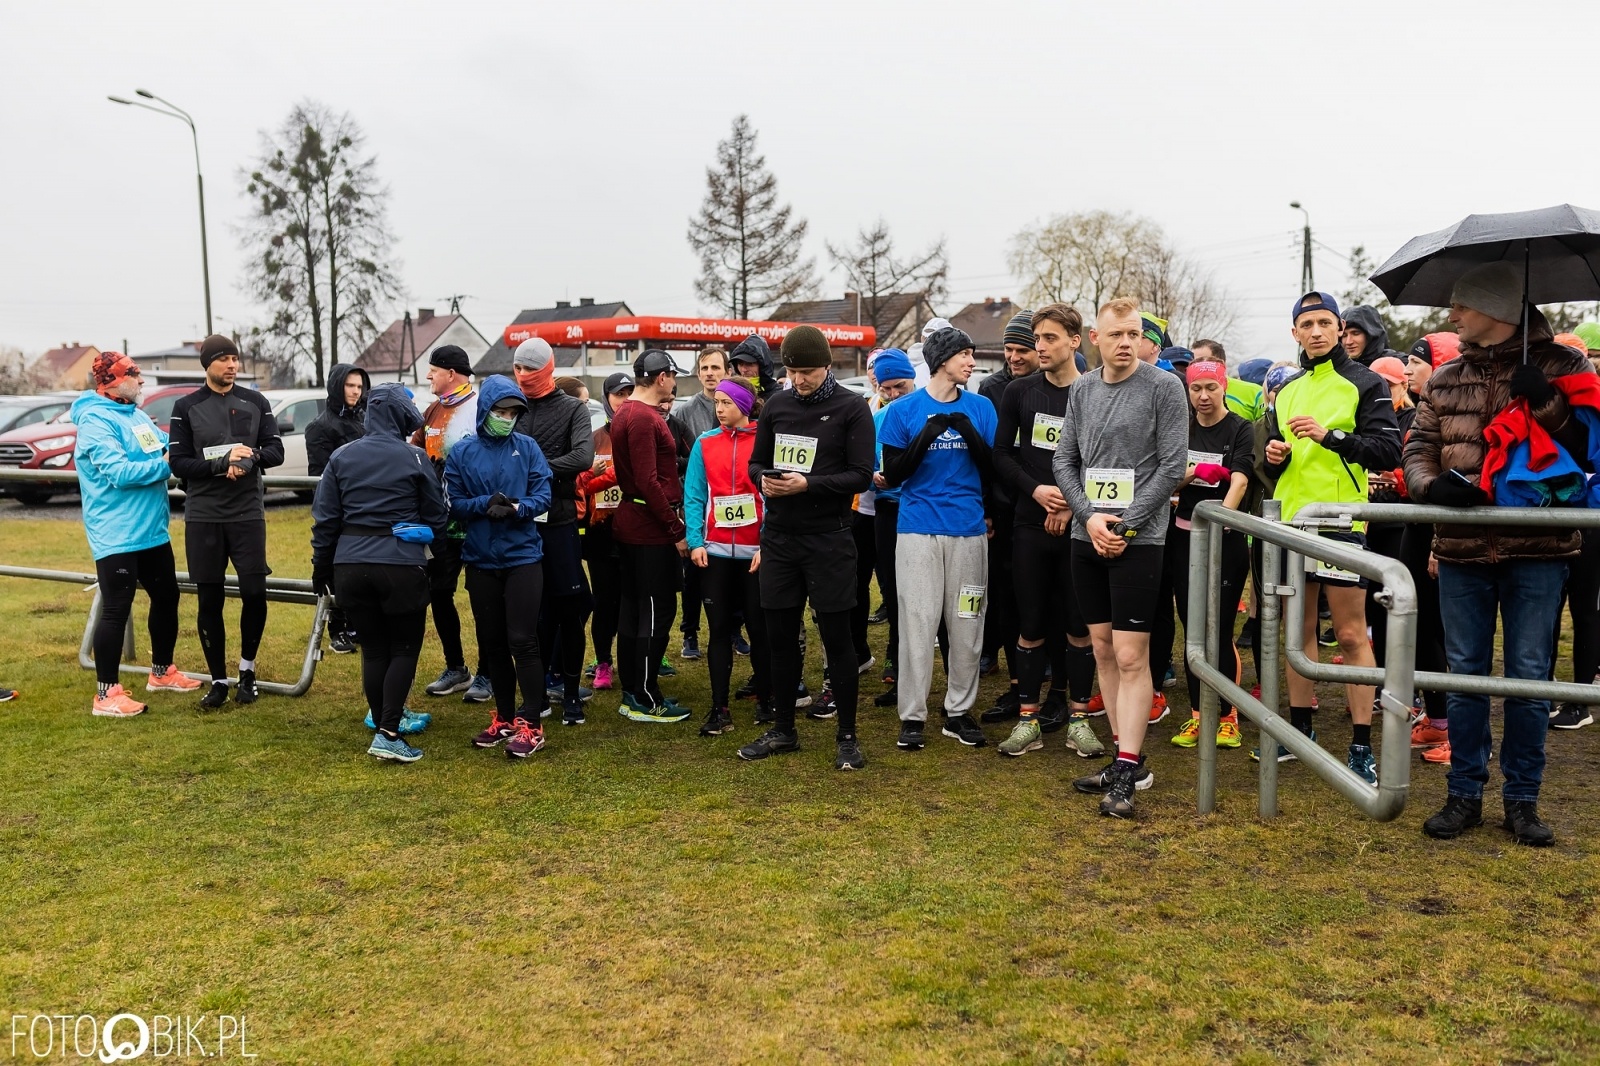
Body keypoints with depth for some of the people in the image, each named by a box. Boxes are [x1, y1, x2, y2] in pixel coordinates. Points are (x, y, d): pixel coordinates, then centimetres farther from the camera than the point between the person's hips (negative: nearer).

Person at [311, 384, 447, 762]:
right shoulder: (414, 458, -4)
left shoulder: (341, 457, 5)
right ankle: (388, 733, -4)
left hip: (351, 565, 3)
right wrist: (426, 534, 24)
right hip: (402, 564, -3)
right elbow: (437, 516, 2)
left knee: (373, 650, 14)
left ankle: (383, 724, 22)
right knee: (405, 648, 7)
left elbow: (325, 517, 6)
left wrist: (321, 565, 15)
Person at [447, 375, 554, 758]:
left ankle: (530, 723, 2)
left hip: (523, 556, -2)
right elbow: (454, 503, 0)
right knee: (491, 642, 11)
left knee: (522, 640, -6)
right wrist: (485, 504, -18)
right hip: (480, 560, 2)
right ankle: (504, 717, 25)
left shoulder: (527, 448, -1)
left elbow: (543, 497, -4)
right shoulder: (462, 452, 1)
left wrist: (515, 508, -23)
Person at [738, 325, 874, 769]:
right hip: (779, 537, 5)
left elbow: (861, 475, -10)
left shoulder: (852, 408, -5)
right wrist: (763, 480, -8)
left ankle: (847, 736, 13)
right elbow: (756, 463, 15)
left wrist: (808, 484, -21)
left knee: (836, 636, 1)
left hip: (828, 539, -4)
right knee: (780, 636, 11)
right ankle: (783, 730, 25)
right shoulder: (776, 405, 9)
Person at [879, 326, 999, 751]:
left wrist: (970, 433, -12)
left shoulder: (981, 408, 6)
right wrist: (925, 437, -15)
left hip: (969, 530, 2)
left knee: (966, 625, 6)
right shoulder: (905, 410, 1)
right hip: (918, 530, -2)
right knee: (917, 622, -1)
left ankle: (959, 712, 18)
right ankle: (912, 717, 7)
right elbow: (892, 475, -1)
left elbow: (992, 473, 4)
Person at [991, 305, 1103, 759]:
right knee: (1031, 624, 5)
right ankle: (1028, 717, 15)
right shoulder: (1019, 392, 6)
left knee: (1080, 624, 4)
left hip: (1079, 527, -1)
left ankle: (1078, 716, 17)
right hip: (1029, 525, 2)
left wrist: (1075, 504, -11)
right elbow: (1002, 454, 5)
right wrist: (1035, 489, -10)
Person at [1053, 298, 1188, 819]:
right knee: (1103, 649, 9)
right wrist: (1089, 516, -6)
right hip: (1087, 538, 5)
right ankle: (1127, 757, 19)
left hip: (1138, 539, -5)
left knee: (1130, 655, -6)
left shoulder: (1165, 387, -4)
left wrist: (1125, 525, -12)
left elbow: (1171, 466, -8)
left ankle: (1126, 771, -1)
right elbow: (1064, 459, 9)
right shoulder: (1081, 389, 10)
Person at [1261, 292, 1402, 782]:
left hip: (1341, 521, -5)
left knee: (1351, 635, -4)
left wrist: (1331, 435, -21)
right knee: (1300, 631, 12)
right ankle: (1300, 728, 23)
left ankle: (1361, 746, 3)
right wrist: (1275, 456, -1)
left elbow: (1388, 451, -10)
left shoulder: (1366, 385, -1)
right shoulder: (1286, 392, 16)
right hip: (1292, 521, 6)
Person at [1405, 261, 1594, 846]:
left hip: (1537, 546, -3)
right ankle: (1464, 794, 20)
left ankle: (1522, 799, 18)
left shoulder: (1561, 365, 1)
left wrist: (1547, 402, -17)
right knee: (1464, 673, 9)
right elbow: (1419, 443, 7)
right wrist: (1433, 482, -15)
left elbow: (1589, 444, -3)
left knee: (1529, 676, 4)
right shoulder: (1446, 378, 10)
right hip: (1462, 548, 3)